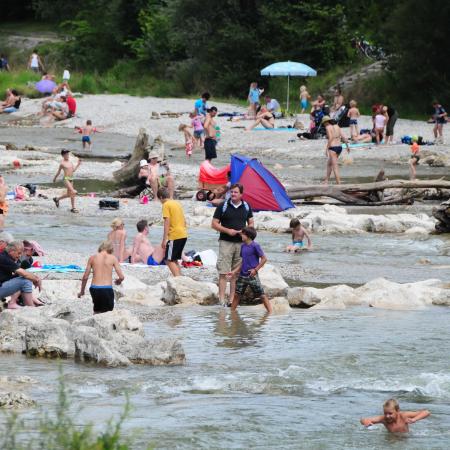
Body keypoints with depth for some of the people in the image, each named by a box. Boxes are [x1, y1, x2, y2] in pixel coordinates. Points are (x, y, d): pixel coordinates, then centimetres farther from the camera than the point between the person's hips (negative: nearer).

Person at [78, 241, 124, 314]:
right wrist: (118, 281, 20)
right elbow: (121, 277, -4)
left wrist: (82, 291, 19)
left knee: (97, 311, 22)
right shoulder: (112, 258, -1)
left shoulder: (93, 258, 5)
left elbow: (85, 277, 6)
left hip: (94, 289, 3)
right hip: (107, 290, -3)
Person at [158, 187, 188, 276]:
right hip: (183, 235, 8)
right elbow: (184, 221, 21)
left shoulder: (166, 205, -7)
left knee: (169, 260, -5)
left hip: (174, 236, -8)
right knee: (174, 260, 17)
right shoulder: (177, 203, 17)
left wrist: (164, 239, -14)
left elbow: (167, 222, -15)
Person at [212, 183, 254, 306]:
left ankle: (232, 299, 12)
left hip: (241, 243, 3)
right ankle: (222, 299, -7)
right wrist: (227, 231, -14)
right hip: (226, 242, -3)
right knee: (223, 272, -7)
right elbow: (214, 224, 0)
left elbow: (251, 223, 16)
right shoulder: (223, 206, -1)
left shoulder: (246, 207, 9)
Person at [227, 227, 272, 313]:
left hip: (252, 276, -7)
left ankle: (270, 312, -3)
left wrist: (255, 269, -14)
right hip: (242, 276, 7)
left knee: (262, 295, -4)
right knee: (236, 294, 9)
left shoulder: (255, 246, -12)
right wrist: (234, 272, 12)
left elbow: (264, 258, -11)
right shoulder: (243, 246, 9)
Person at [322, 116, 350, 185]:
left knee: (335, 167, -7)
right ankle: (326, 180, 31)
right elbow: (343, 136, 8)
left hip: (333, 148, -8)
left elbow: (330, 138, -18)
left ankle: (338, 183, -12)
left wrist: (326, 149, -14)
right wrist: (347, 146, 12)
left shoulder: (328, 127, -8)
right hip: (339, 147, 8)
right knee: (329, 164, 24)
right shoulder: (337, 126, 12)